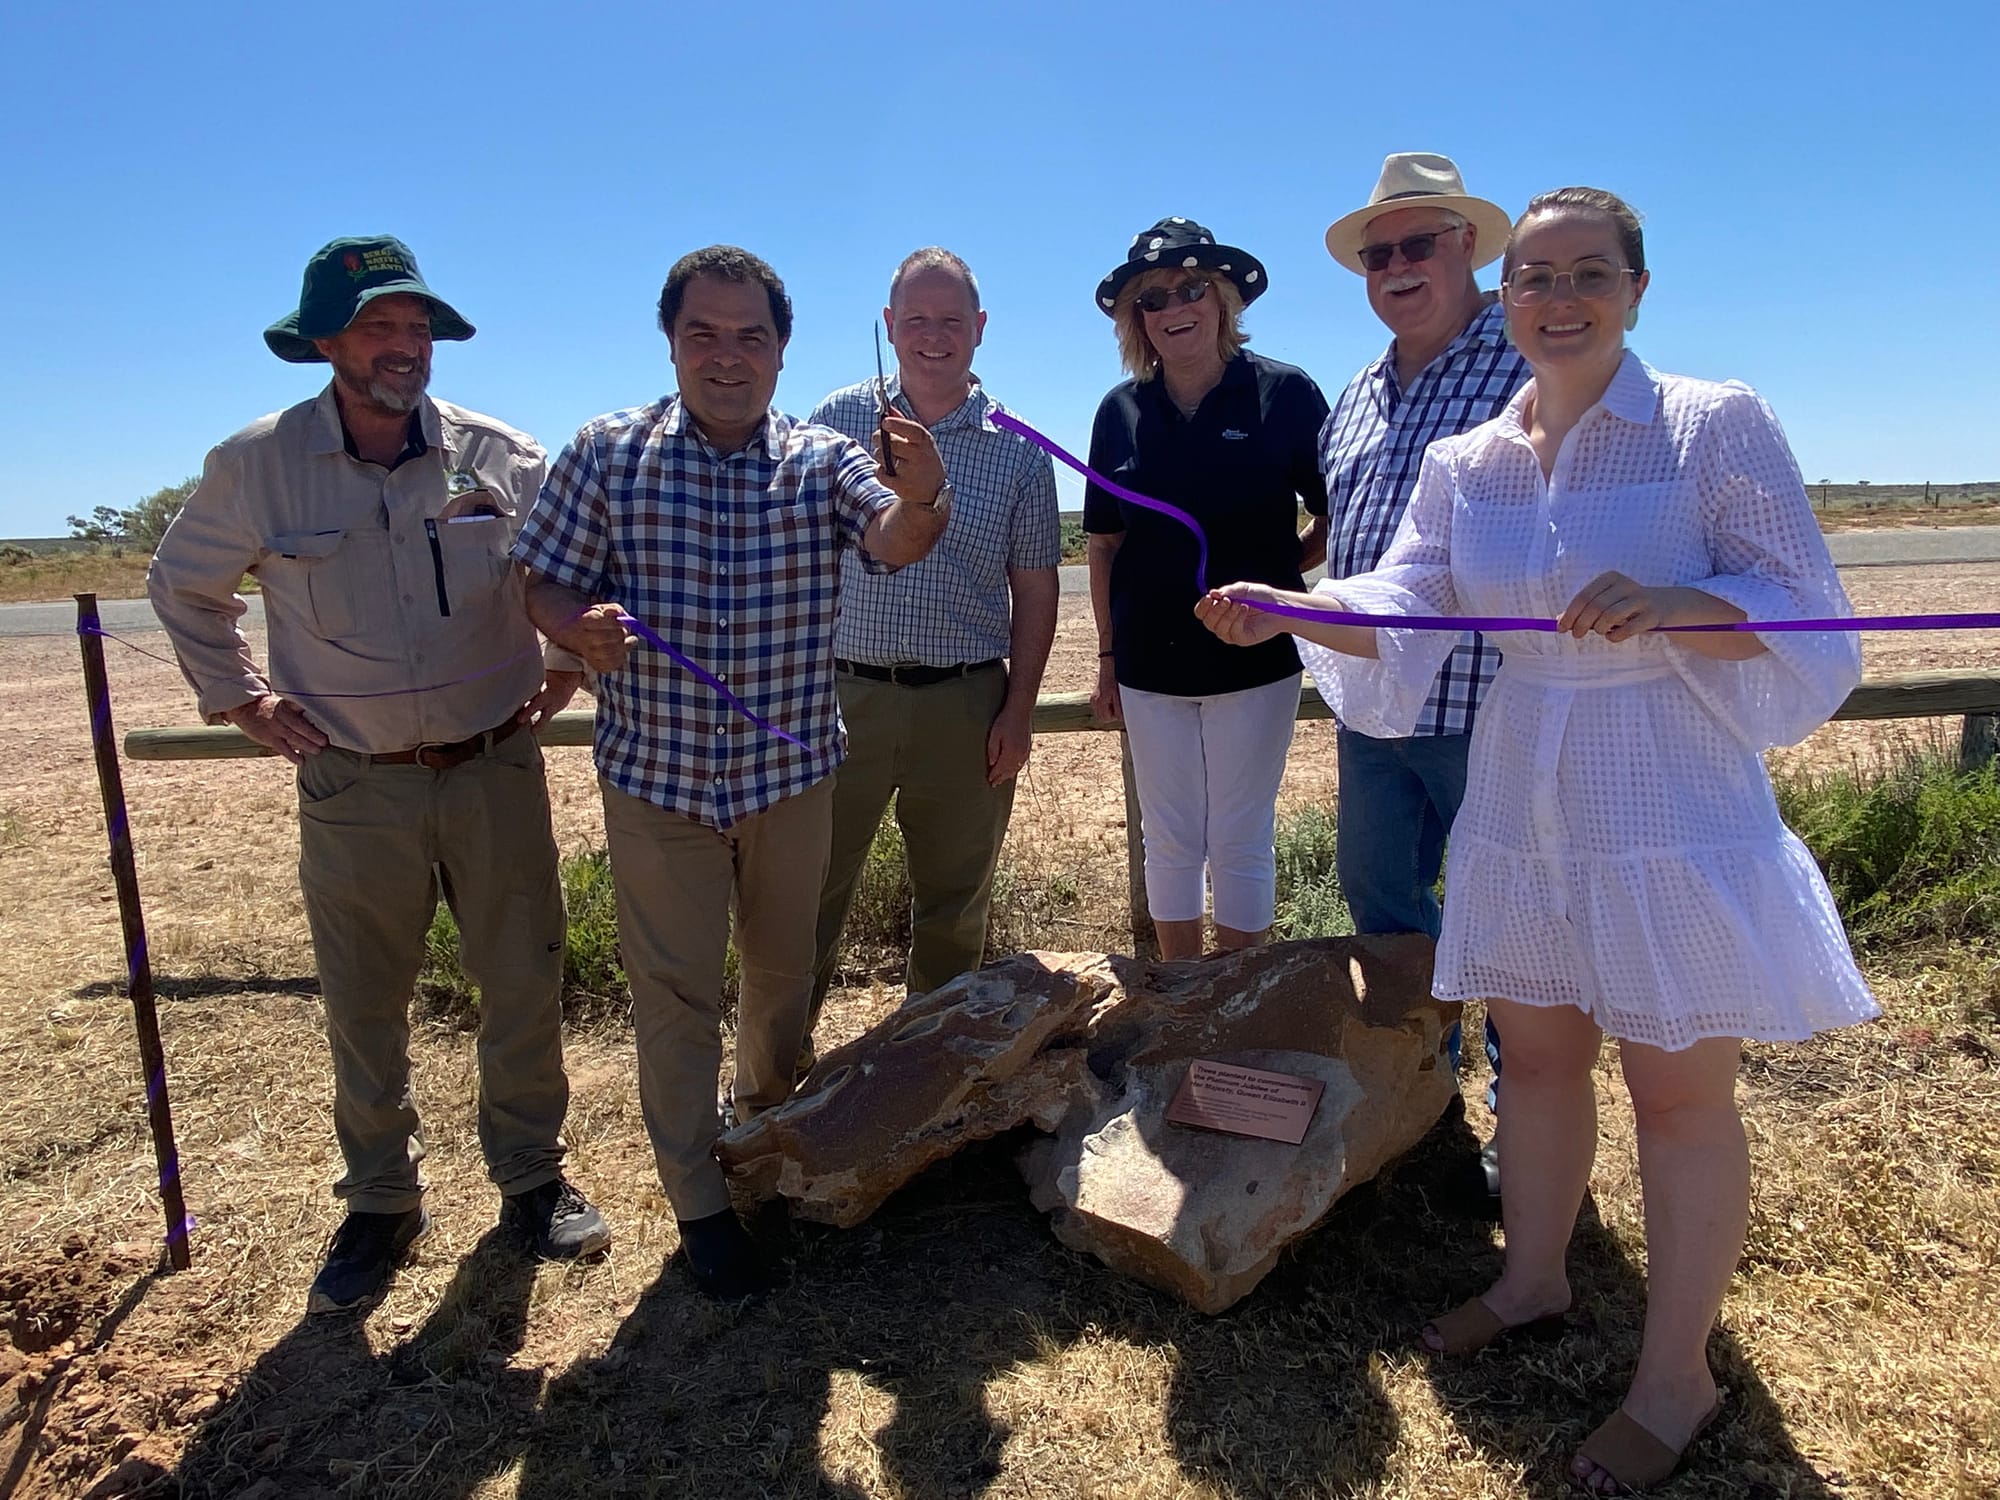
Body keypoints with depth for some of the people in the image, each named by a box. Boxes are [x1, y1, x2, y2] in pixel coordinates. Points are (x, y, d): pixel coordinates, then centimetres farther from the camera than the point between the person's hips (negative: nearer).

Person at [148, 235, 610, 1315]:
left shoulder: (500, 454, -2)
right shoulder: (253, 465, -2)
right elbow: (182, 586, 14)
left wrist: (572, 659, 0)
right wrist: (239, 697, 7)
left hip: (495, 771, 1)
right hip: (352, 789, 0)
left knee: (523, 987, 8)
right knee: (364, 1009, 10)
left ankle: (531, 1176, 28)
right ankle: (381, 1202, 30)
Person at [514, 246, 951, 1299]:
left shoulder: (822, 460, -4)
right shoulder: (606, 453, -6)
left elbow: (894, 541, -23)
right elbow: (546, 587, -2)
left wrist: (920, 499, -47)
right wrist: (579, 627, -26)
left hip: (792, 772, 2)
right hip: (655, 778, -1)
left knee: (783, 968, 20)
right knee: (675, 994, 7)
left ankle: (770, 1126, 49)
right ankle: (698, 1204, 27)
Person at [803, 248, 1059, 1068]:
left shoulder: (1016, 449, 3)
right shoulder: (838, 419, 4)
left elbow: (1035, 586, 4)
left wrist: (1019, 708, -2)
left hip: (965, 706, 0)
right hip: (839, 694, 0)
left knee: (954, 900, 13)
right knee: (809, 886, 6)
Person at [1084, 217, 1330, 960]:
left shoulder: (1285, 393, -4)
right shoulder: (1121, 412, 4)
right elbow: (1105, 544, 8)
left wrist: (1282, 567, -9)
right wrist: (1107, 657, 7)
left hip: (1254, 660, -3)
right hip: (1152, 663, 3)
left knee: (1240, 844, 6)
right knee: (1169, 843, 12)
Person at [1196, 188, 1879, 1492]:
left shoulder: (1716, 426, -7)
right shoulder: (1466, 464, 7)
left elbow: (1803, 609, -8)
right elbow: (1401, 609, 0)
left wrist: (1665, 606, -28)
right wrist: (1284, 608, -19)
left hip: (1673, 812, -4)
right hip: (1524, 810, 5)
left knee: (1680, 1091, 5)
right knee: (1538, 1054, 18)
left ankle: (1677, 1380, 24)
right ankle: (1534, 1280, 41)